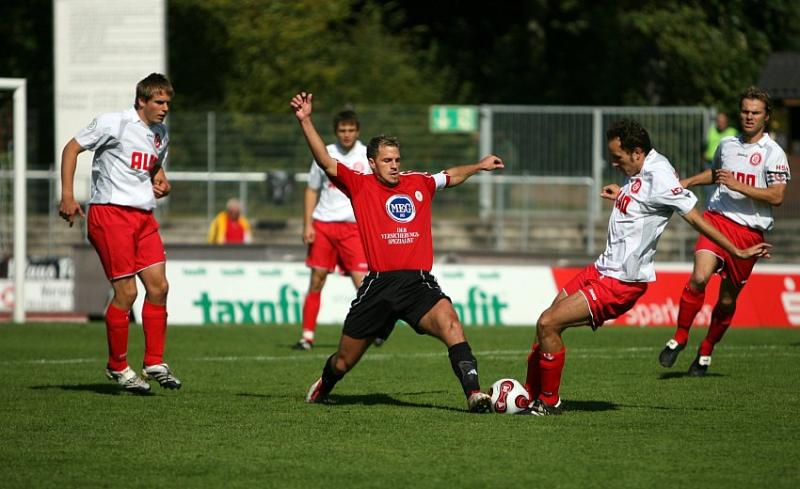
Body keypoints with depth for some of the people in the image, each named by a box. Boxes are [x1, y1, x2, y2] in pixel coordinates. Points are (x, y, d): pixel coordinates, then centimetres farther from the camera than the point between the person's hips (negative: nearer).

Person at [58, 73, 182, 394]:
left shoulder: (160, 134, 14)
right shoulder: (114, 124, -8)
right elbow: (72, 148, -4)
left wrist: (160, 182, 8)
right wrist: (67, 195, -11)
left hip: (144, 217, 8)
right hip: (110, 213, -7)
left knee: (158, 286, 0)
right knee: (126, 292, -8)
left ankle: (154, 363, 10)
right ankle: (118, 367, 6)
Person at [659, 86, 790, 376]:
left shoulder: (773, 153, -4)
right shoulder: (727, 145, 12)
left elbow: (777, 196, -14)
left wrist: (737, 185, -19)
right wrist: (687, 182, 22)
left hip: (750, 231, -2)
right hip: (717, 220, 2)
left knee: (727, 299, 5)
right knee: (699, 277, -22)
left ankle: (705, 352, 27)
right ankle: (679, 338, -6)